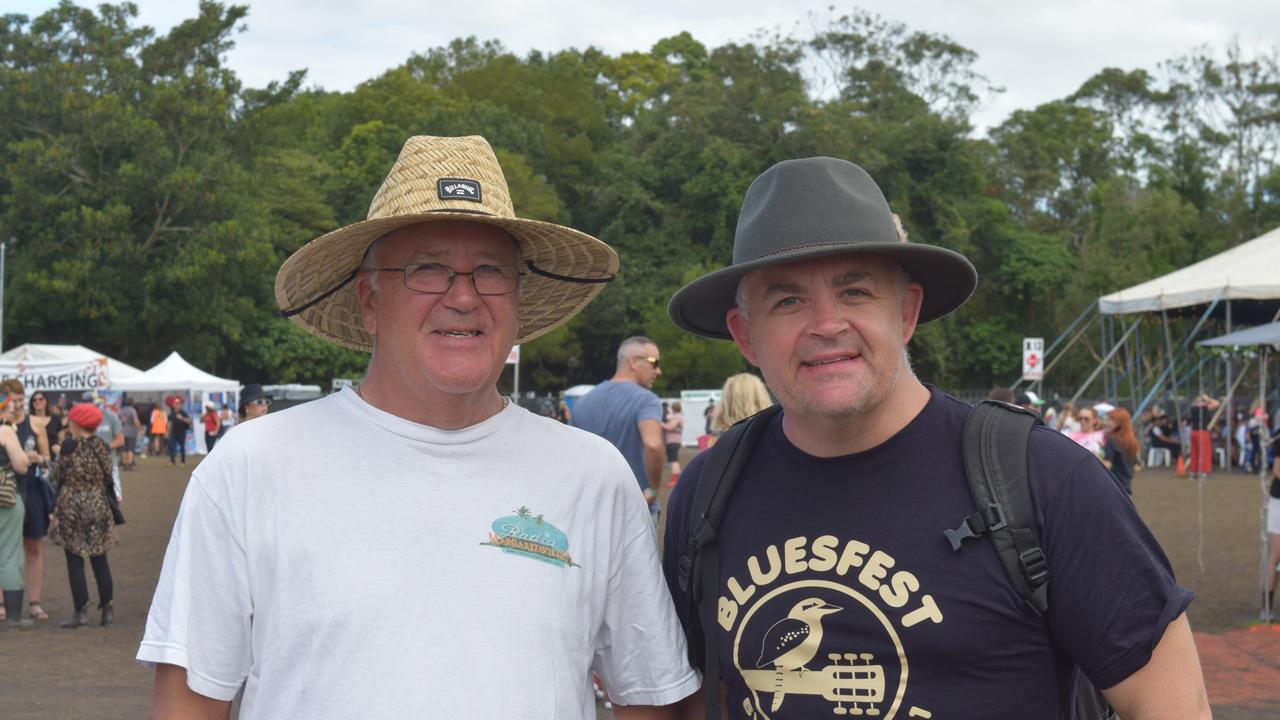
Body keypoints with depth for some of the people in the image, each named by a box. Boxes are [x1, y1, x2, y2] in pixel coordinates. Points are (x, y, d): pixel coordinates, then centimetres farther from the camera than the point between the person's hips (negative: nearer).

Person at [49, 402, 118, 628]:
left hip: (72, 508, -5)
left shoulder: (70, 447, -11)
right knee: (100, 560, 10)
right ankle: (107, 608, 8)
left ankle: (81, 611, -3)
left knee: (75, 561, 0)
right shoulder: (102, 446, 3)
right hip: (98, 507, 5)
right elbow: (108, 477, 7)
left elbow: (58, 477, -5)